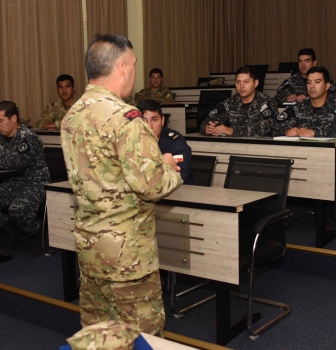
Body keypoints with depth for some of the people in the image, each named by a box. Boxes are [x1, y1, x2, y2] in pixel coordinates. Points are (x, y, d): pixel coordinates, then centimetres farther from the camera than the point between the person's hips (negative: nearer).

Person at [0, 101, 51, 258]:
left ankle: (38, 237, -3)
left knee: (17, 210, -32)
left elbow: (19, 162, -28)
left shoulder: (28, 138, -15)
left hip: (35, 184, -8)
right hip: (13, 183, 8)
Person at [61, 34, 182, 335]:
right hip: (125, 249, -8)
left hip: (87, 242, 8)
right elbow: (151, 185, -24)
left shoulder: (72, 116, 7)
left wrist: (156, 164, 12)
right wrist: (170, 170, -2)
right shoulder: (125, 118, -20)